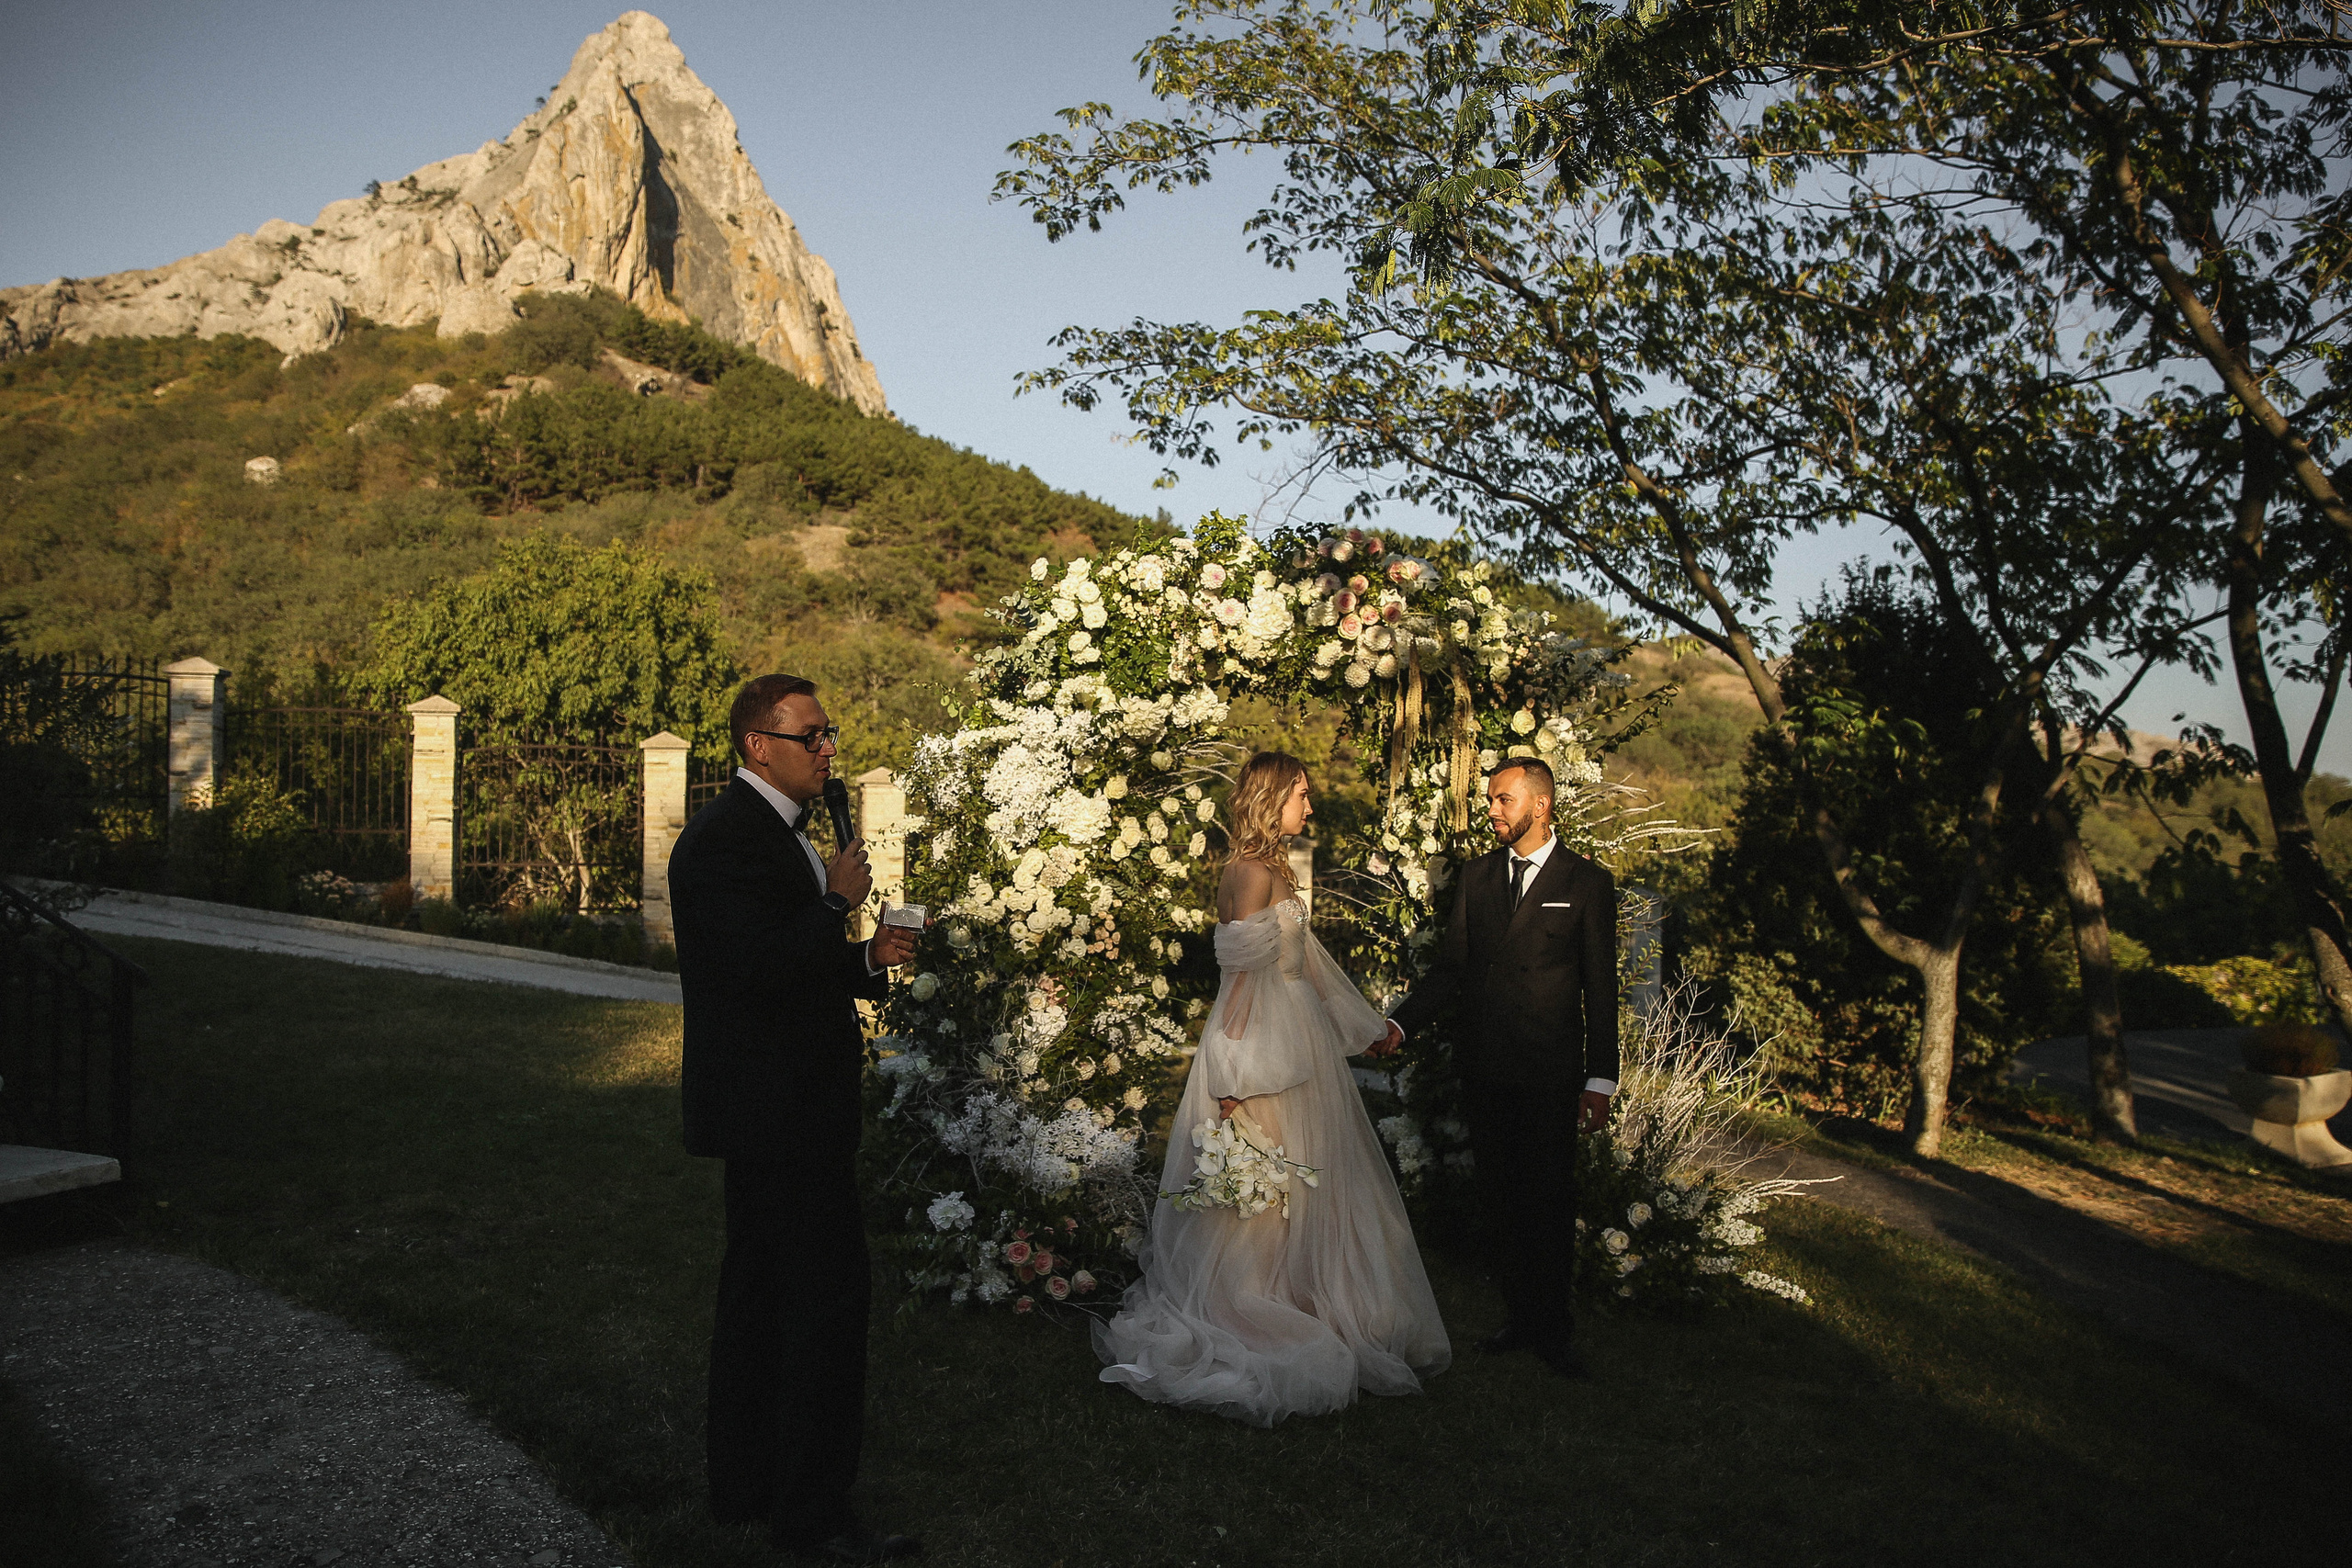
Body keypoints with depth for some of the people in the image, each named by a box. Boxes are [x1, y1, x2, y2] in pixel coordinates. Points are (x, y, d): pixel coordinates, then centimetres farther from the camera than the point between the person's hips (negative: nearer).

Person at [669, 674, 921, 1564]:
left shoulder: (776, 831, 15)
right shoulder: (726, 838, -17)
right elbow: (761, 967, -26)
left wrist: (869, 961, 5)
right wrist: (839, 902, -14)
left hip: (774, 1112, 11)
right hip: (777, 1111, -11)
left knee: (760, 1293, 17)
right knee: (831, 1294, -6)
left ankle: (748, 1488, 30)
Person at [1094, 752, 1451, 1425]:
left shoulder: (1274, 869, 13)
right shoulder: (1251, 872, -17)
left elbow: (1305, 958, 18)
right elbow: (1242, 973, -21)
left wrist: (1368, 1025, 22)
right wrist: (1236, 1076, -23)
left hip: (1297, 1036, 10)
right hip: (1264, 1038, -10)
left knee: (1306, 1181, 15)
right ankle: (1251, 1323, 9)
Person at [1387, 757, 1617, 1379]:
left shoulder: (1587, 883, -3)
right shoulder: (1478, 875, 9)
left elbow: (1601, 990, -2)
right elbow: (1450, 967, 10)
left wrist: (1600, 1081, -6)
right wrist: (1400, 1023, -3)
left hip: (1549, 1075, -4)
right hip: (1483, 1067, 4)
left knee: (1548, 1204, 2)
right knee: (1497, 1199, 10)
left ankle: (1553, 1330, 19)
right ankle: (1522, 1320, 24)